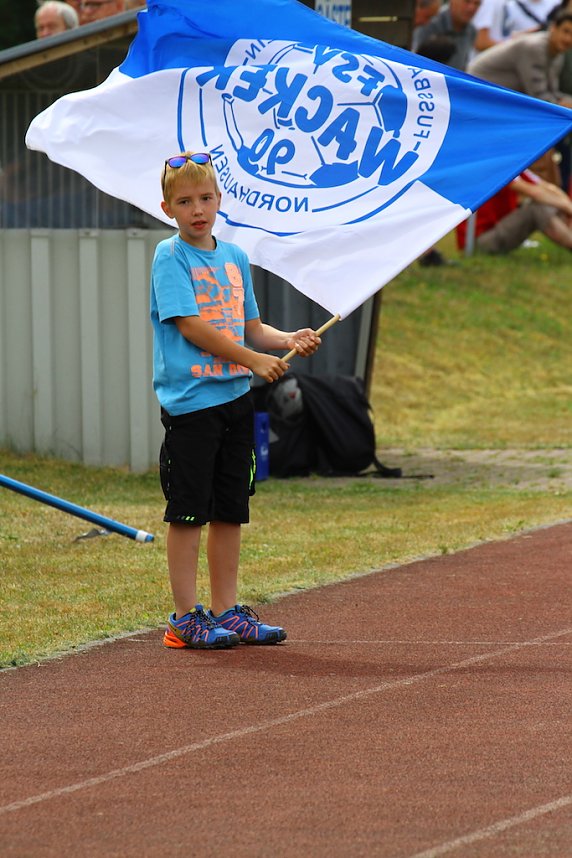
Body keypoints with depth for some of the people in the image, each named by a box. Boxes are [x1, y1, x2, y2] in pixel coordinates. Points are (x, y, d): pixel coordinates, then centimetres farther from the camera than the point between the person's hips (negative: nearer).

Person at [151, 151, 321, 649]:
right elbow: (189, 326, -14)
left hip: (235, 398, 6)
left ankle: (227, 611, 17)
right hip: (189, 399, -6)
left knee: (230, 511, 10)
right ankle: (186, 618, 1)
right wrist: (253, 359, -16)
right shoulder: (170, 257, -6)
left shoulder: (235, 257, 14)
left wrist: (289, 340, -2)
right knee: (188, 512, -3)